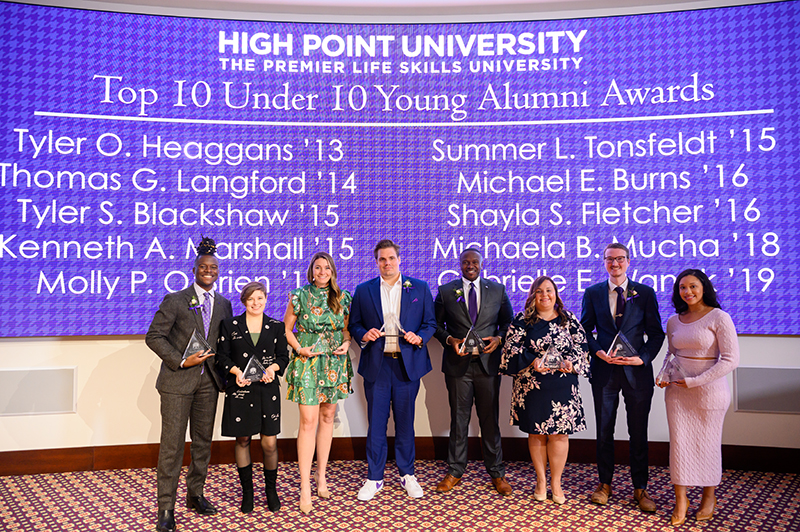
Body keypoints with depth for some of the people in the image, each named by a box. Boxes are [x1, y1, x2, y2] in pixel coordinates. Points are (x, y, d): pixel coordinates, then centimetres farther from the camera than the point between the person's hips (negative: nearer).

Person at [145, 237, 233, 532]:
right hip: (178, 380, -4)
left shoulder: (224, 304, 10)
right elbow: (153, 336, -6)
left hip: (208, 382, 5)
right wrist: (181, 361, -14)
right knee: (172, 444, -3)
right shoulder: (175, 300, -4)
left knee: (203, 441, 12)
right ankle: (166, 507, 8)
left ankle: (195, 495, 28)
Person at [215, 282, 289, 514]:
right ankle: (247, 491, 24)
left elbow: (283, 356, 8)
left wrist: (273, 368, -12)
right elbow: (222, 357, 3)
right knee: (242, 439, 8)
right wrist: (236, 371, -14)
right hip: (239, 390, 0)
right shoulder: (230, 325, 5)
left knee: (270, 442, 0)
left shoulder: (276, 327, 7)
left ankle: (271, 489, 21)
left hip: (267, 390, 0)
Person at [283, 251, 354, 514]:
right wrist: (299, 349, -11)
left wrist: (346, 343, -5)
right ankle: (305, 488, -1)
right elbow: (287, 329, 3)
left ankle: (321, 477, 24)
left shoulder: (342, 298, 5)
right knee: (308, 421, -7)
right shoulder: (299, 296, -3)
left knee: (327, 417, 10)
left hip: (334, 363, 3)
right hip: (307, 363, -3)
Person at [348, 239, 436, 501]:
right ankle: (374, 478, 19)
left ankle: (407, 474, 26)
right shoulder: (363, 291, 7)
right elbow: (354, 324, 10)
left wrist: (420, 337, -11)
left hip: (407, 364, 0)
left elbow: (430, 322, 7)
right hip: (376, 365, 0)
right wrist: (364, 334, -10)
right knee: (376, 423, 5)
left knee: (405, 422, 9)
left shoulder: (420, 288, 5)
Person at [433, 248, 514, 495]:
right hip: (458, 364, 0)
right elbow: (436, 324, 7)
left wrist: (499, 338, -7)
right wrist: (450, 340, -10)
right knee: (458, 419, 8)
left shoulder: (498, 290, 6)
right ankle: (455, 471, 23)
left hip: (488, 363, 1)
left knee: (490, 419, 8)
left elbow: (508, 322, 12)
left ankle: (496, 472, 23)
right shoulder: (445, 291, 4)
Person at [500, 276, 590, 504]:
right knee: (536, 433, 9)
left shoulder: (569, 319, 6)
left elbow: (582, 346, 5)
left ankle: (556, 482, 20)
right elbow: (511, 348, -3)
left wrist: (571, 363, -14)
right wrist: (532, 361, -17)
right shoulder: (522, 320, 2)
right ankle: (541, 480, 25)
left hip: (562, 385, 1)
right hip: (531, 385, 0)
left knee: (559, 433, 3)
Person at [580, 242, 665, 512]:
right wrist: (599, 352, -10)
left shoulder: (645, 293, 3)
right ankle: (605, 483, 26)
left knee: (638, 433, 7)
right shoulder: (593, 293, 5)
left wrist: (643, 358, -11)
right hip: (604, 370, 1)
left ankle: (640, 488, 21)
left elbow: (656, 333, 3)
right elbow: (586, 330, 6)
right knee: (604, 431, 11)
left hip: (637, 371, -1)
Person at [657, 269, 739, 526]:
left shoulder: (719, 318, -10)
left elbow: (730, 359, -13)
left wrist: (695, 381, -17)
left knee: (707, 444, 9)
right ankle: (680, 500, 17)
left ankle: (709, 497, 30)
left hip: (709, 391, -4)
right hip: (677, 390, 4)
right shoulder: (673, 321, 6)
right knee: (678, 442, 6)